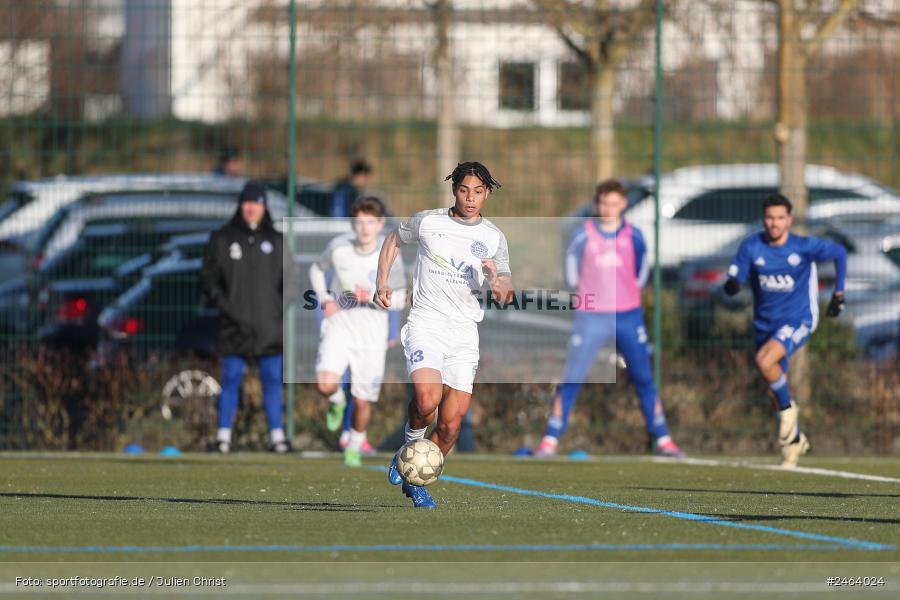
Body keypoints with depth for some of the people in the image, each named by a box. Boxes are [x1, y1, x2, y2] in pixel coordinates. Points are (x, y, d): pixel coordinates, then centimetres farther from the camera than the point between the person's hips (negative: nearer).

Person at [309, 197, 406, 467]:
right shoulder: (339, 247, -7)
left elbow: (399, 300, -6)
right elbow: (317, 269, 15)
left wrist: (373, 298, -26)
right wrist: (324, 299, -2)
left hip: (372, 335, 0)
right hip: (339, 326, 0)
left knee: (362, 401, 4)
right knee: (326, 385, -23)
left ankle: (355, 446, 32)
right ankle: (337, 400, 15)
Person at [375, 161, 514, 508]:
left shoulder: (494, 238, 6)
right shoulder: (427, 222, 1)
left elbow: (506, 297, 7)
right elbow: (394, 241, 21)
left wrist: (496, 282, -15)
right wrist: (382, 283, 11)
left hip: (465, 331, 3)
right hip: (426, 323, -3)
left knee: (451, 424, -2)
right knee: (428, 399, -28)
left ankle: (416, 480, 20)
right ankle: (410, 447, 3)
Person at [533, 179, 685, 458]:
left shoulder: (633, 235, 1)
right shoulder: (584, 234, -4)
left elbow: (642, 266, 16)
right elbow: (571, 262, 10)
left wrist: (632, 291, 12)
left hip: (628, 317, 2)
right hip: (590, 318, -2)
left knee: (644, 379, 4)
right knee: (571, 380, -7)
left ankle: (662, 439, 12)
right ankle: (550, 440, -2)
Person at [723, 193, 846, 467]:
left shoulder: (804, 246, -13)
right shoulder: (751, 247, -8)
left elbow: (839, 253, 3)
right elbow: (733, 283, -10)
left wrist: (838, 294, 3)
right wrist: (731, 284, -35)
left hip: (798, 320, -4)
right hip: (765, 323, 4)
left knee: (765, 361, -30)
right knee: (775, 390, 11)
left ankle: (788, 408, -5)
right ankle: (795, 439, 33)